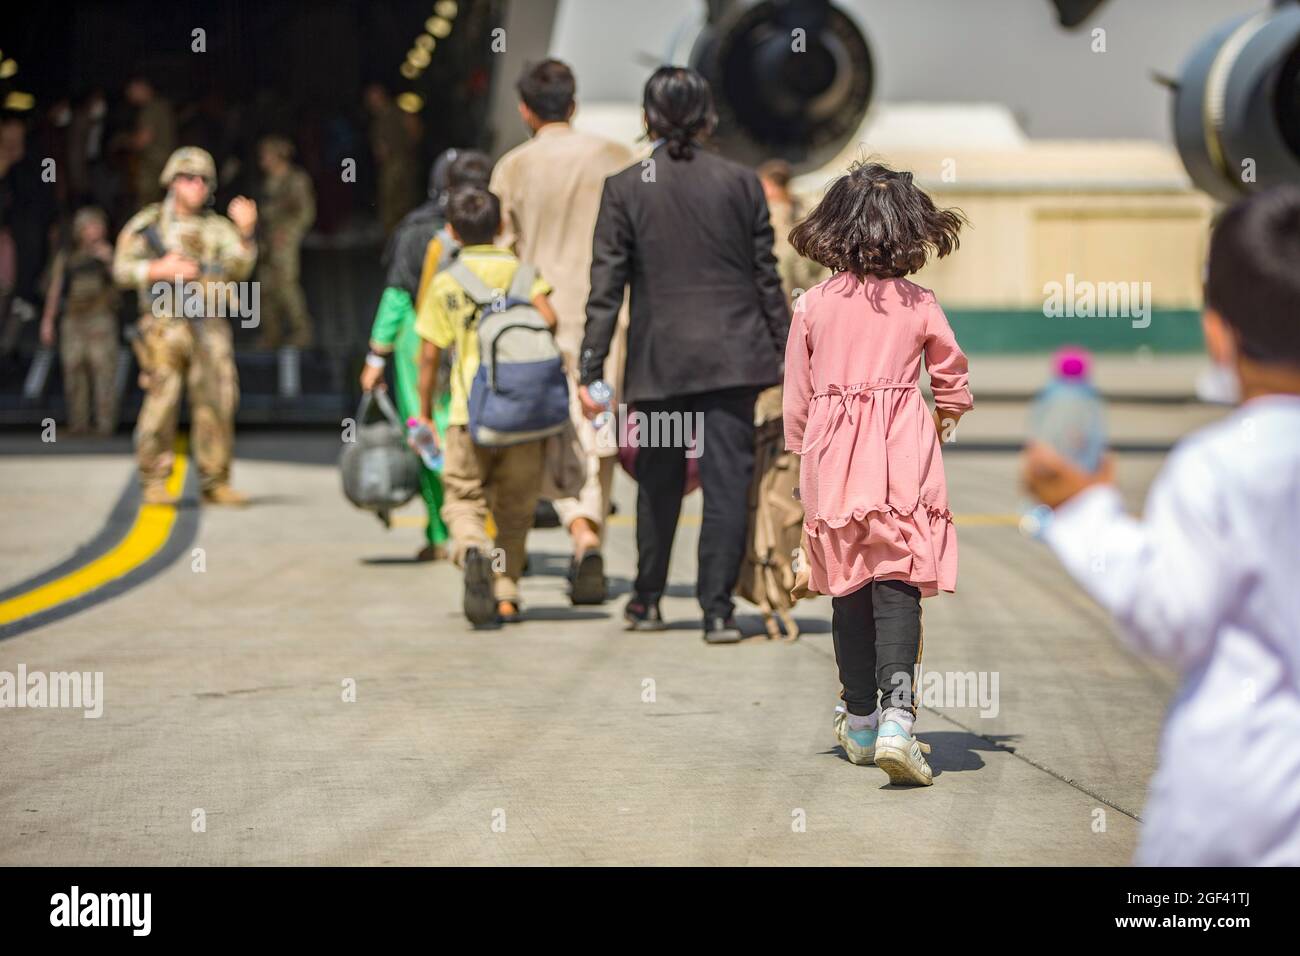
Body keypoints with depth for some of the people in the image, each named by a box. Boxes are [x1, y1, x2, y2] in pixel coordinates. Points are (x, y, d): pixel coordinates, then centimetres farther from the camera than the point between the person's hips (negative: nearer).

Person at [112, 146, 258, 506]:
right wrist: (162, 269, -13)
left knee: (217, 403, -1)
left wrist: (245, 231, -18)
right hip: (165, 324, -3)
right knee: (162, 402, -8)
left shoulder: (217, 227, 14)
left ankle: (215, 483, 5)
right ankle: (154, 483, -2)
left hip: (210, 325, 3)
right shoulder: (148, 223, 8)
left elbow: (239, 267, -2)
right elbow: (122, 269, 1)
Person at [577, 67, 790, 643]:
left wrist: (590, 369, -2)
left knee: (658, 482, 15)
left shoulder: (624, 189, -2)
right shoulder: (741, 183, 1)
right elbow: (767, 277, 3)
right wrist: (788, 352, 11)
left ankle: (647, 600, 26)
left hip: (659, 359, 0)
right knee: (727, 479, 0)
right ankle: (717, 609, -5)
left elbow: (606, 287, -4)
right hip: (731, 353, 0)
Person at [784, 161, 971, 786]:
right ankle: (897, 717, -24)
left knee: (849, 590, 12)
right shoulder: (919, 304, 0)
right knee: (897, 588, -6)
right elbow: (953, 382, 10)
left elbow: (796, 399, 6)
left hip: (832, 457, 2)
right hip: (902, 453, -2)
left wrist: (799, 453, 21)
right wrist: (944, 420, 32)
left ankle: (860, 722, 21)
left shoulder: (812, 306, 1)